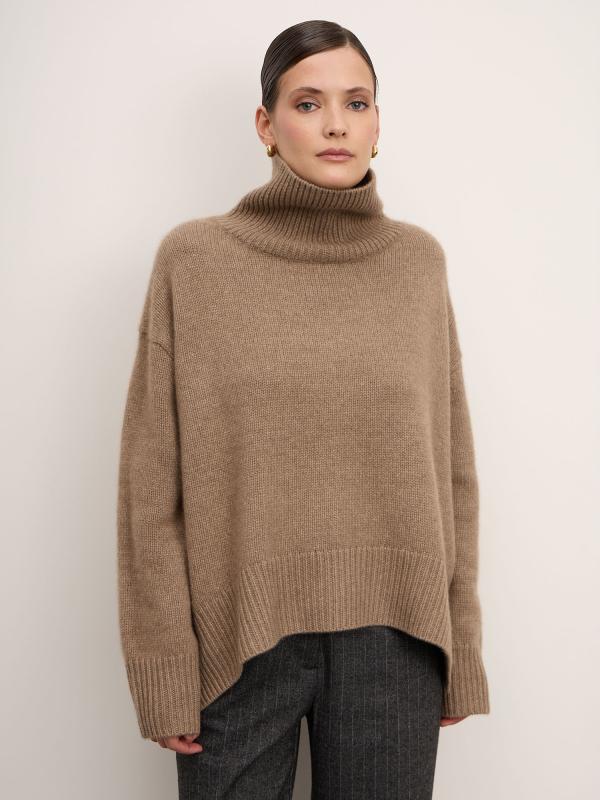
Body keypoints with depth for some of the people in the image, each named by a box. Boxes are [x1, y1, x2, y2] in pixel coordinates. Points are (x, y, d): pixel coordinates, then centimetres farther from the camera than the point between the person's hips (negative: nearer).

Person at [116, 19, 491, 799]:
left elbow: (452, 467, 6)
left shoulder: (418, 260, 3)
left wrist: (460, 646, 6)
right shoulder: (194, 259, -4)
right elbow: (153, 484, -3)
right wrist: (164, 668, -6)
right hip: (240, 637, -1)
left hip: (393, 636, 2)